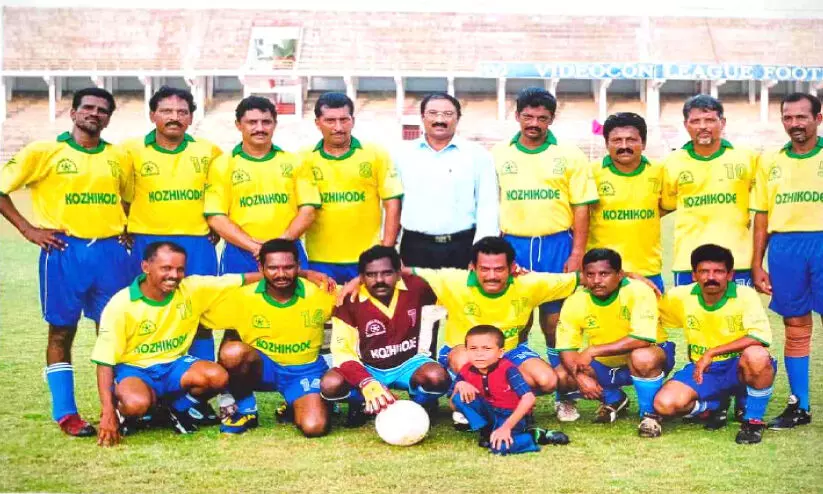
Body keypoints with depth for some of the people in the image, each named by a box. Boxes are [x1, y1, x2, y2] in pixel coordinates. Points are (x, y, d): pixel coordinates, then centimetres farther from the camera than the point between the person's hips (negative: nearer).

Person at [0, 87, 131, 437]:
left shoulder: (118, 158, 10)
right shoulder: (44, 152, -2)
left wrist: (127, 229, 10)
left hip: (110, 252, 4)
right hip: (64, 251, -3)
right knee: (62, 332, 2)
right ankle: (65, 412, 9)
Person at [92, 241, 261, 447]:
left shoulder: (193, 289, -9)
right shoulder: (121, 305, -18)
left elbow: (241, 279, -6)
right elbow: (105, 361, -16)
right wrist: (108, 413, -23)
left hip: (174, 364, 4)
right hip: (133, 369, -4)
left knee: (218, 377, -26)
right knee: (137, 403, -38)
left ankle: (179, 408, 6)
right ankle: (123, 414, 2)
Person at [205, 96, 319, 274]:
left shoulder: (293, 162, 11)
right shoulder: (222, 165, 5)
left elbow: (308, 210, 4)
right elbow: (216, 217, -2)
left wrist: (281, 243, -12)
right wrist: (254, 247, -14)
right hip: (240, 255, -1)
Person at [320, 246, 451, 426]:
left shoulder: (415, 287, -13)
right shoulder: (350, 302, -18)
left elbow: (430, 310, 11)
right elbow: (343, 351, -19)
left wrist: (424, 350, 6)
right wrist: (368, 384, -36)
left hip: (408, 364, 0)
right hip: (368, 369, 0)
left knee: (437, 377, -34)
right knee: (330, 384, -30)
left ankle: (422, 404, 3)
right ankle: (357, 403, 6)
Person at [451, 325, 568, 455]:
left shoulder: (507, 369, -19)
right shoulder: (466, 372, -6)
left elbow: (529, 398, -28)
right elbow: (454, 404, -1)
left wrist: (506, 426, -31)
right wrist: (459, 385, -23)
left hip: (512, 416, -5)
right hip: (488, 415, 5)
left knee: (500, 446, -35)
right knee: (460, 397, -18)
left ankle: (535, 436, -9)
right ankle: (487, 432, -10)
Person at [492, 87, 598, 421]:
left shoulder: (569, 156, 3)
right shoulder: (499, 155, 8)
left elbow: (581, 208, 1)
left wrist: (577, 254, -6)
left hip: (556, 246, -1)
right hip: (512, 246, 2)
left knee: (556, 324, 1)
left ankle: (565, 396, 10)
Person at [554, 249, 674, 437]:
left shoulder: (638, 292, -25)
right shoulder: (575, 302, -12)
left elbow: (642, 339, -35)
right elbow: (566, 348, -9)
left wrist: (592, 351, -35)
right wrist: (580, 376, -29)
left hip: (650, 354, -6)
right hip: (605, 365, 6)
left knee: (642, 358, -40)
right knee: (561, 376, -14)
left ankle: (649, 414, -12)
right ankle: (613, 399, 15)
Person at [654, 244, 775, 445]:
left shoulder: (745, 295, -16)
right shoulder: (681, 296, -5)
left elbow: (761, 337, -28)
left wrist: (711, 353, -27)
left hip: (739, 368, -3)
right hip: (701, 370, 3)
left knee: (757, 356, -40)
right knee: (664, 404, -23)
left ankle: (754, 420, -14)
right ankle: (716, 406, 9)